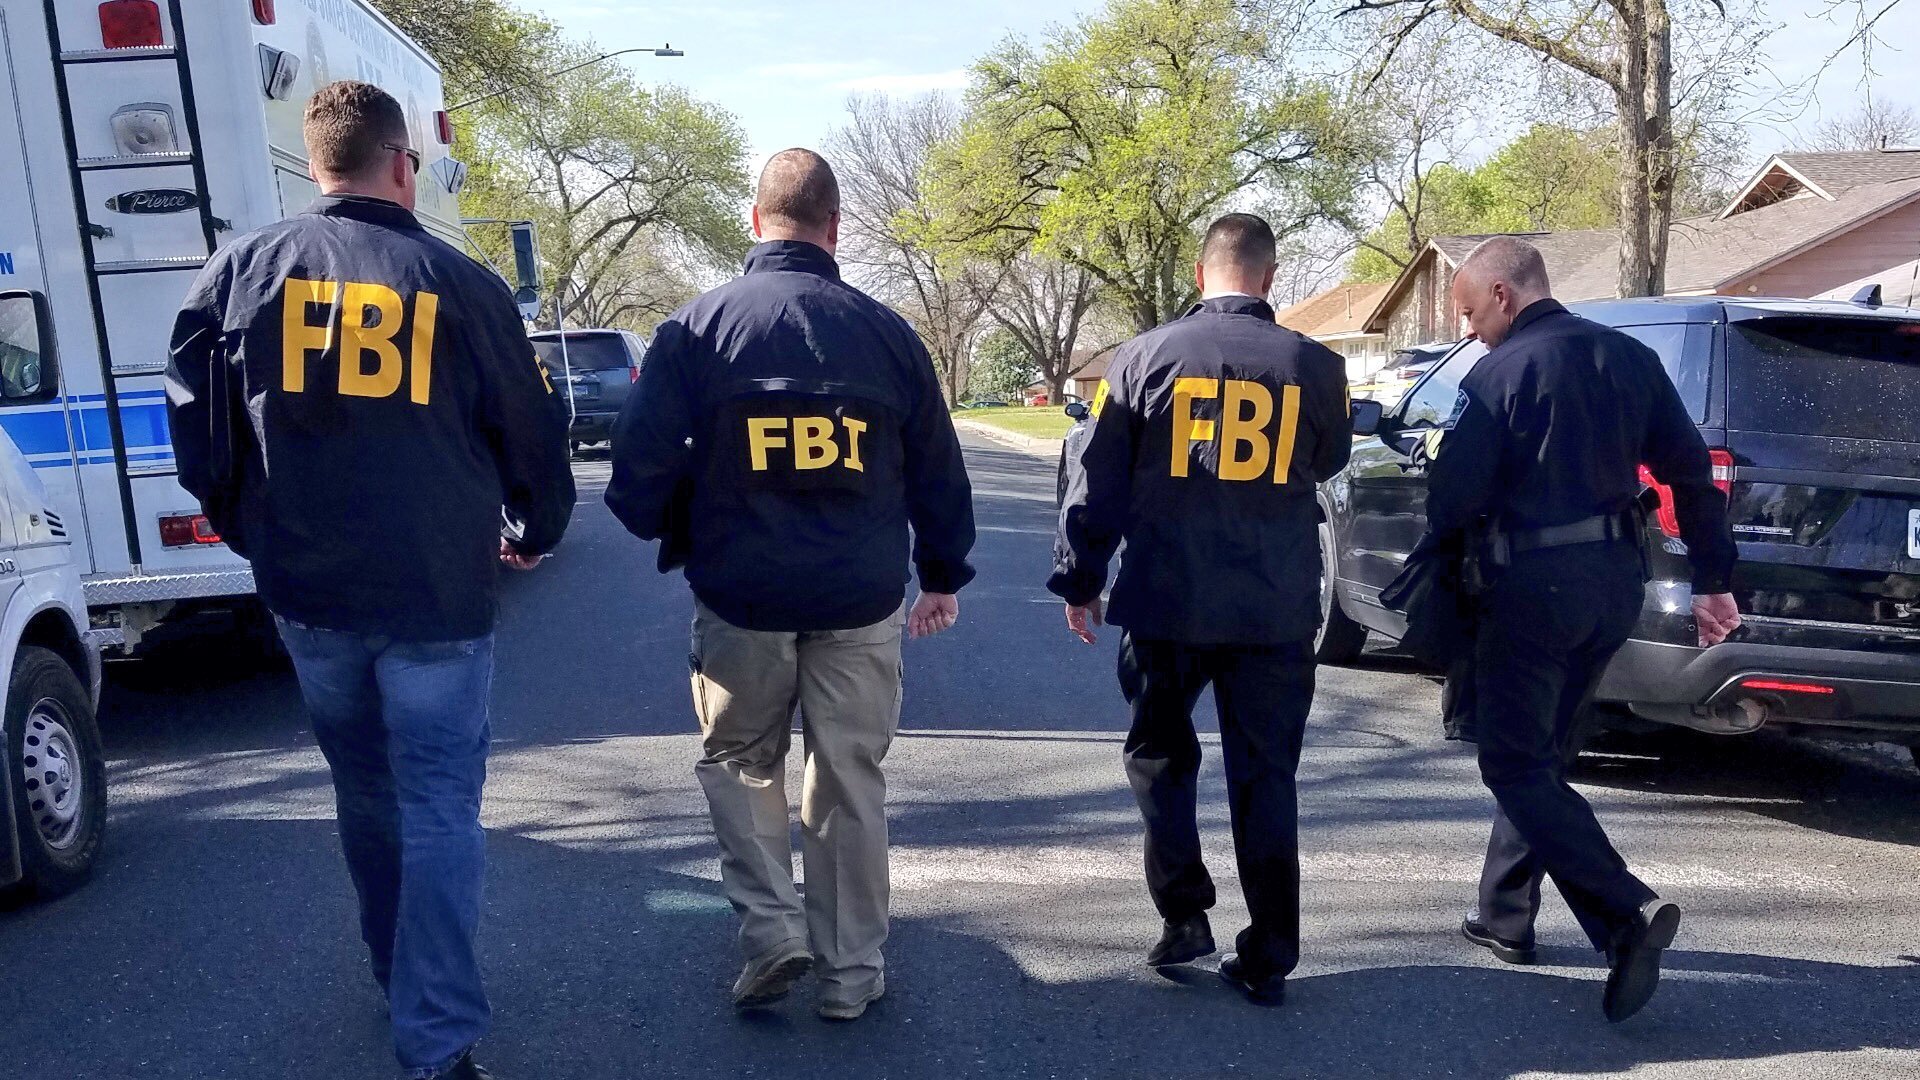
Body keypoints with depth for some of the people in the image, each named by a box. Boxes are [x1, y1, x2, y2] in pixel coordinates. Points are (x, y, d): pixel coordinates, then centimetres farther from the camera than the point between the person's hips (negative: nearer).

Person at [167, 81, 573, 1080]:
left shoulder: (243, 269, 1)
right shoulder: (458, 281, -6)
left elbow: (195, 420, 6)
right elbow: (531, 430, 1)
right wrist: (537, 531, 19)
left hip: (305, 589, 4)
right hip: (435, 591, -3)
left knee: (366, 795, 20)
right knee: (438, 810, 3)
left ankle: (401, 982, 38)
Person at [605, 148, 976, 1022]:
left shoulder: (696, 326, -6)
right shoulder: (885, 330, -1)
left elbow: (639, 464, -7)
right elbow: (937, 469, 6)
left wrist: (670, 538, 13)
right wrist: (944, 573, 19)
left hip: (740, 595, -1)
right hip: (860, 599, 1)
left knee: (738, 762, 20)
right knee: (850, 781, 13)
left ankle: (772, 929, 9)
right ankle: (852, 971, 21)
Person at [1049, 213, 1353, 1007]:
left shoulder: (1144, 357, -4)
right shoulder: (1315, 367, -2)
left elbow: (1097, 483, -1)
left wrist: (1079, 579, 9)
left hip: (1168, 602, -1)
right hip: (1277, 609, 1)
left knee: (1160, 755, 19)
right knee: (1265, 777, 10)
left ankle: (1184, 918, 13)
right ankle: (1268, 960, 14)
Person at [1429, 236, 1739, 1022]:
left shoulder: (1499, 374, -11)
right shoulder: (1630, 358, 9)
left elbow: (1455, 492, -15)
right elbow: (1691, 472, 10)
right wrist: (1713, 580, 15)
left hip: (1534, 586, -7)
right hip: (1615, 580, 8)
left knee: (1516, 765, 1)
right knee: (1539, 755, 19)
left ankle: (1628, 913, -14)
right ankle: (1505, 917, 27)